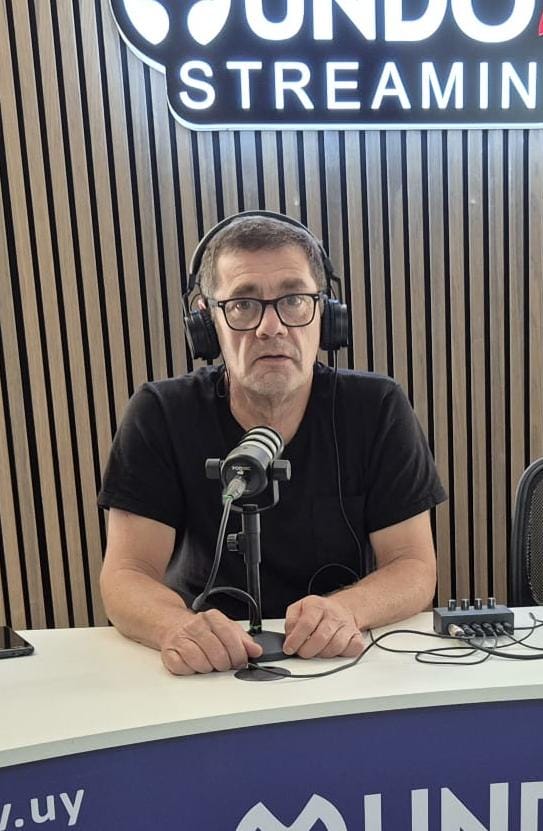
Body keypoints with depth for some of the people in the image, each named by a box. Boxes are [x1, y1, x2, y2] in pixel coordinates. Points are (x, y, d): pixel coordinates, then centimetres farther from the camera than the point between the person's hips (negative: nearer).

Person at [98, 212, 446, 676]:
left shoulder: (378, 410, -6)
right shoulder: (160, 415, -8)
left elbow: (415, 567, -7)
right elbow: (126, 574, -10)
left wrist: (344, 610, -28)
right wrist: (177, 628, -32)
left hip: (346, 664, 1)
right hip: (207, 671, 0)